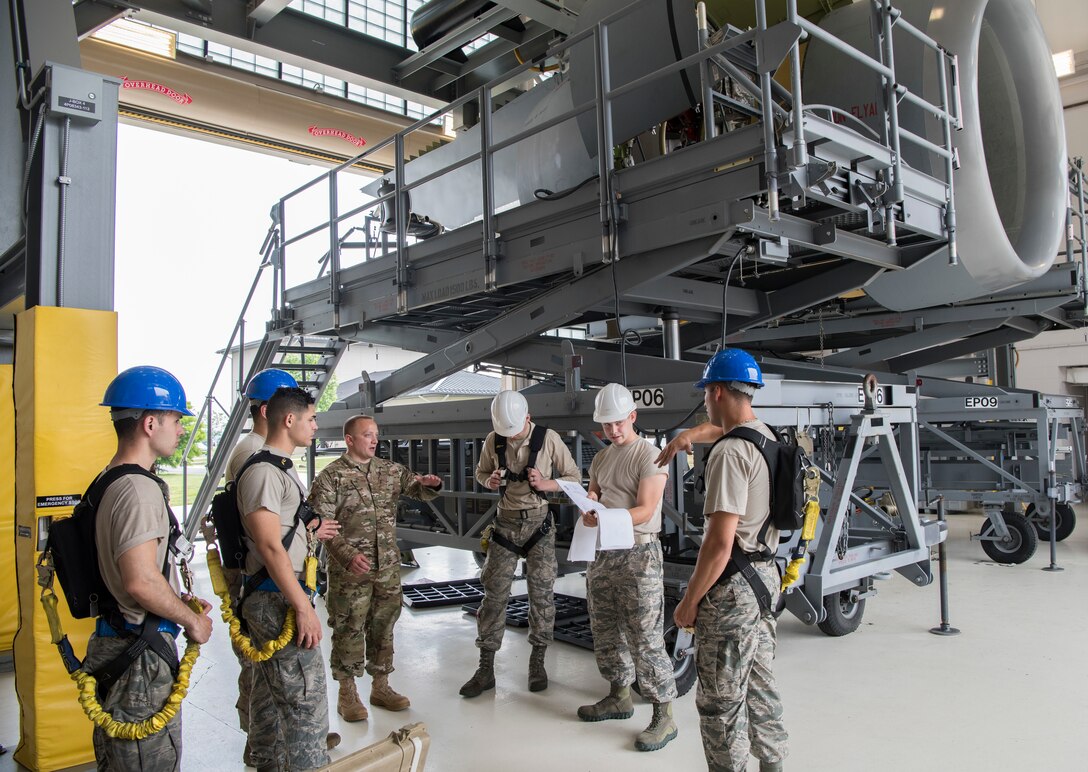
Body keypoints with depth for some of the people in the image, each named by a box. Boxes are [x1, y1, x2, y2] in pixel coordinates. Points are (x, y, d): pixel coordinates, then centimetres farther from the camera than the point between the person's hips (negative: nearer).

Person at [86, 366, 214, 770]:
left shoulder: (111, 482, 12)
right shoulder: (140, 489, -22)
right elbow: (141, 581, -28)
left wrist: (181, 600, 15)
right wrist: (192, 619, -14)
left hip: (116, 641, 10)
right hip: (140, 653, -10)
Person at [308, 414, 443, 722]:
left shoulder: (391, 471, 7)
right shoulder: (331, 476, -8)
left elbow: (419, 490, 13)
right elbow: (321, 522, -12)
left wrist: (430, 484, -12)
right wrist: (348, 555, -23)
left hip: (388, 566, 5)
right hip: (350, 569, -5)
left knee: (383, 626, 14)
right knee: (349, 629, 4)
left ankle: (380, 686, 28)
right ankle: (347, 693, 20)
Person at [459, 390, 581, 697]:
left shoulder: (549, 439, -11)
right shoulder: (493, 440, -4)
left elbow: (574, 476, -2)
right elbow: (481, 472, 13)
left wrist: (546, 484, -19)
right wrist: (490, 481, -10)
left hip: (539, 522, -2)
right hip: (506, 522, 2)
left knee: (541, 593, 4)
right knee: (494, 593, 2)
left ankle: (537, 663, 20)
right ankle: (486, 669, 12)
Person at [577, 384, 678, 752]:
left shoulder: (649, 456, -9)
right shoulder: (600, 459, 14)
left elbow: (645, 510, -16)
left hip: (639, 555, -7)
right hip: (603, 552, 8)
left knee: (646, 638, -5)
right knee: (605, 630, 15)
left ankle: (664, 716, 5)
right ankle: (619, 697, 32)